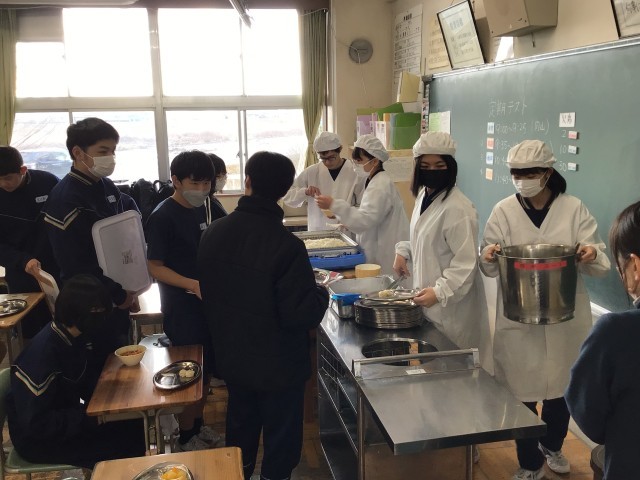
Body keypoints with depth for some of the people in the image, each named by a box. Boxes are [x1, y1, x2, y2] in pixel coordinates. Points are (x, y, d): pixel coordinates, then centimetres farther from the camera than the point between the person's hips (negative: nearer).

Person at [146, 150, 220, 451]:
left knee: (207, 369, 17)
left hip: (208, 302, 7)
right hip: (181, 308, -7)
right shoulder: (163, 217, -16)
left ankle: (198, 425, 35)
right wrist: (194, 285, -26)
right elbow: (155, 267, -17)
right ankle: (186, 437, 23)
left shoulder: (201, 210, 6)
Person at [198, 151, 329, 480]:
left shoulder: (213, 233, -8)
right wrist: (321, 294, -5)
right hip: (278, 365, -6)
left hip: (231, 358, 6)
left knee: (240, 432, 26)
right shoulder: (286, 245, -27)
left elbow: (208, 293, 4)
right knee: (280, 442, 15)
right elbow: (304, 314, -25)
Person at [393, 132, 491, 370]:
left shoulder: (457, 208, -22)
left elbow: (466, 262, -22)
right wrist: (403, 251, 5)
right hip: (426, 298, 8)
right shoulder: (423, 195, 6)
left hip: (451, 305, -8)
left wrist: (440, 292, -28)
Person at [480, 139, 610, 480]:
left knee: (561, 387, 17)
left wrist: (592, 255, -27)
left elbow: (600, 264, -3)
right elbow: (489, 267, -2)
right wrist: (489, 256, -26)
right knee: (521, 390, 3)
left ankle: (552, 445, 45)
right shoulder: (504, 211, -2)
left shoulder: (574, 209, -2)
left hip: (565, 319, 1)